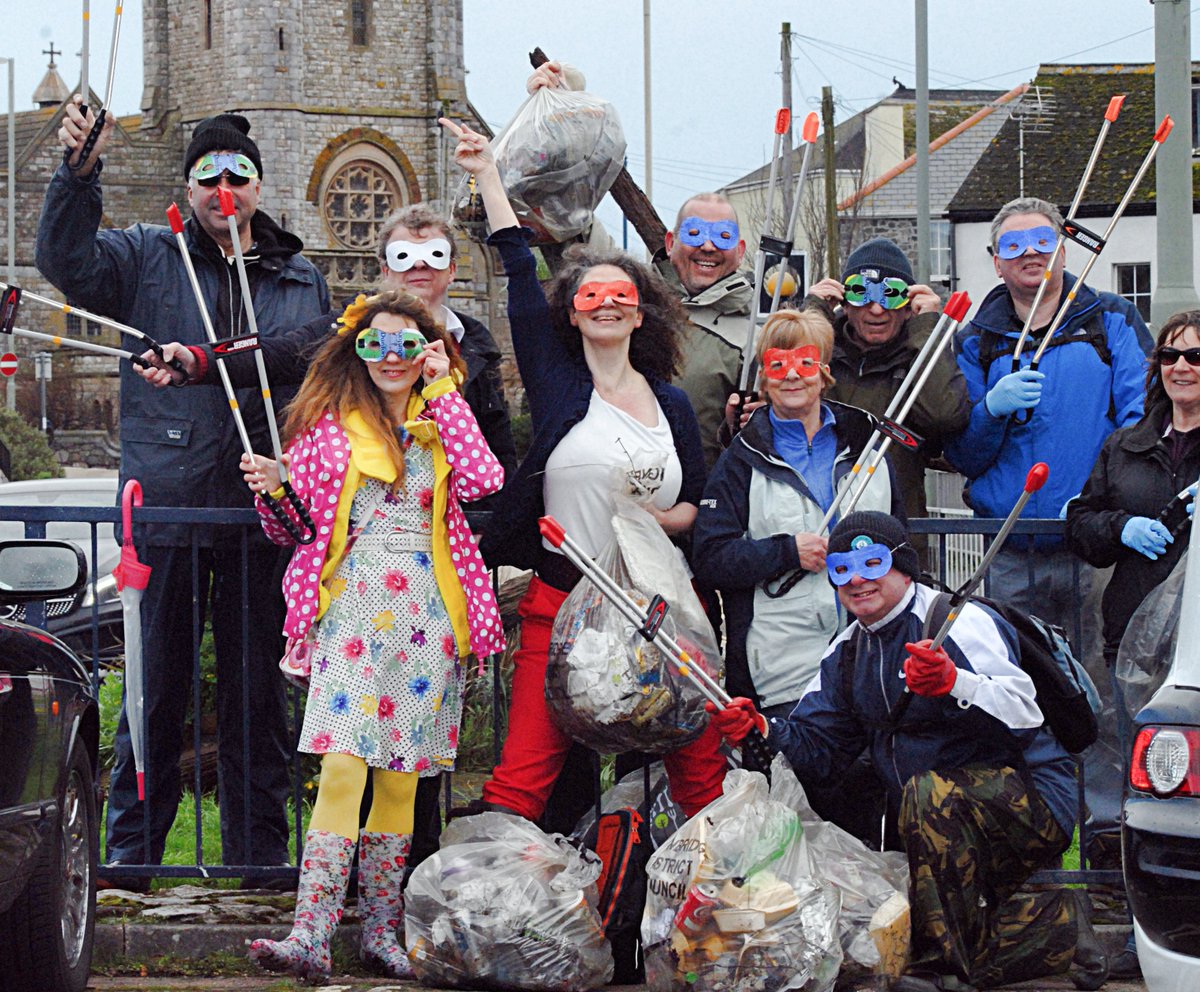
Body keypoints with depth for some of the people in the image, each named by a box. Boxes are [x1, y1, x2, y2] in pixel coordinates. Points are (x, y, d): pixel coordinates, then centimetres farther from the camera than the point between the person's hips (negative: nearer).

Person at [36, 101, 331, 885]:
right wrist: (79, 172, -23)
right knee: (156, 685, 4)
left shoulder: (303, 281, 13)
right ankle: (133, 844, 15)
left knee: (257, 688, 7)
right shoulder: (148, 259, 6)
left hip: (263, 511, 2)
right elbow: (66, 260, -9)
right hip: (166, 505, -2)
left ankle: (259, 852, 16)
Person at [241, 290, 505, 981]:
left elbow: (484, 480, -8)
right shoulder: (329, 422, 10)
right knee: (343, 763, -15)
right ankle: (311, 936, -21)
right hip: (353, 606, -2)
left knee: (401, 774, 5)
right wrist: (272, 490, -9)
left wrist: (444, 392, -3)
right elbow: (293, 527, 12)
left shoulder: (441, 420, 13)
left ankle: (382, 931, 13)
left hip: (427, 611, 2)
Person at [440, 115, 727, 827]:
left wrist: (656, 518, -4)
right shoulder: (558, 383, 5)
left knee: (700, 767, 1)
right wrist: (488, 176, -1)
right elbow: (520, 274, 0)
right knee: (525, 771, -10)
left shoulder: (671, 404, 12)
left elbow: (701, 507, 17)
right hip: (560, 602, -3)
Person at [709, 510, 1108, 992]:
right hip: (941, 830, 8)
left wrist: (954, 683, -44)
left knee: (929, 793, -36)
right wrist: (761, 729, -10)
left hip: (1027, 799, -8)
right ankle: (1059, 923, 11)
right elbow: (820, 745, 10)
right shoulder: (848, 651, 12)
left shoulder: (959, 622, -14)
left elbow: (1023, 715, -27)